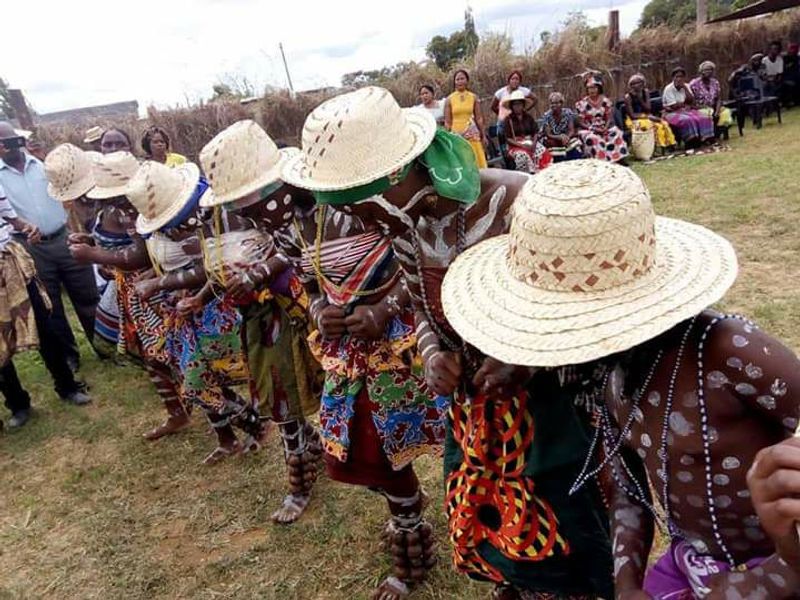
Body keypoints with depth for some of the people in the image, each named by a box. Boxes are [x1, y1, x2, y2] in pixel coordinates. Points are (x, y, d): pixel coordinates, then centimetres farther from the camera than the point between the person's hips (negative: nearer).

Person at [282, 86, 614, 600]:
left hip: (555, 399, -5)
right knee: (481, 524, 22)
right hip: (475, 402, 6)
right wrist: (433, 355, -11)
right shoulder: (403, 223, -7)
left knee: (562, 534, 10)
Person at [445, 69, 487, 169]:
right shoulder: (449, 99, 2)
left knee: (476, 162, 2)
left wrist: (483, 135, 6)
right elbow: (447, 122, 2)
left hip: (472, 134, 1)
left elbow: (479, 118, 8)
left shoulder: (474, 97, 5)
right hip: (456, 134, -1)